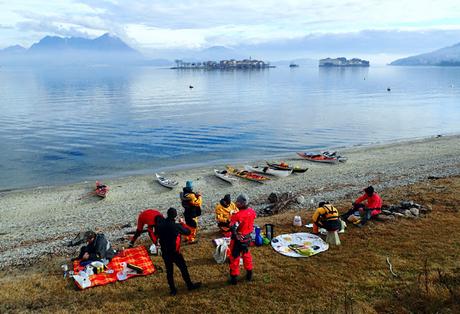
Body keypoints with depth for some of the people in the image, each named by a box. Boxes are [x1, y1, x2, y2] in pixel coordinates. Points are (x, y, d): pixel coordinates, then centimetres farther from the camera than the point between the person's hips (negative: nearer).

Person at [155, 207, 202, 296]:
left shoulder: (160, 225, -8)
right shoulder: (176, 226, -21)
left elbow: (157, 234, 9)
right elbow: (188, 232, -7)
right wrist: (182, 223, 6)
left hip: (164, 253, 4)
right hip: (174, 252, -4)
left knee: (169, 271, 15)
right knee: (183, 268, 13)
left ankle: (172, 289, 23)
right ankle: (190, 285, 27)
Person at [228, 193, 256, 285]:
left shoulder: (238, 215, -31)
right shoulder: (252, 212, -10)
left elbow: (232, 227, -33)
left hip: (238, 239, -6)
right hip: (247, 237, 6)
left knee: (234, 257, 12)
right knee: (246, 254, 26)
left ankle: (234, 277, 24)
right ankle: (249, 274, 39)